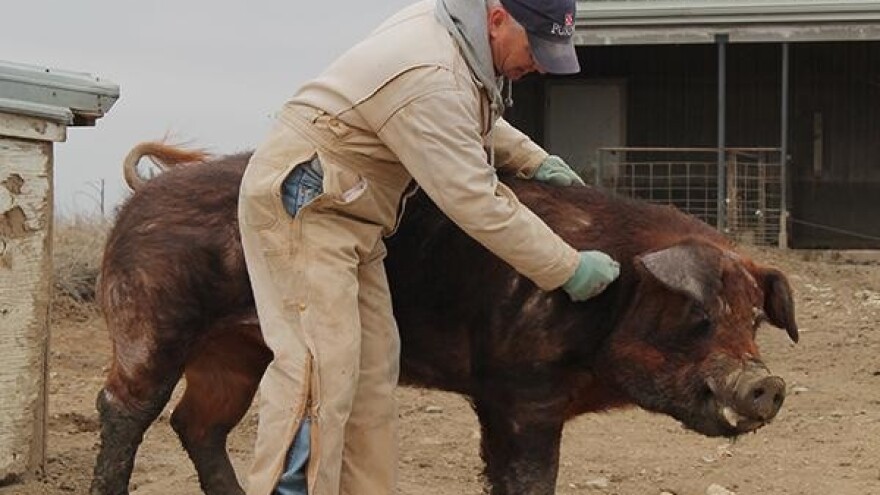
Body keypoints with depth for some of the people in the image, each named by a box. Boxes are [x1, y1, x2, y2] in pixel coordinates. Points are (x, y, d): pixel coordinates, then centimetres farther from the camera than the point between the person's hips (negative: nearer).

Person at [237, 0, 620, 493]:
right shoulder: (431, 79, -28)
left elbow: (475, 120, 25)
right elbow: (478, 205, -25)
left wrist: (534, 159, 13)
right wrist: (569, 269, -17)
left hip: (346, 212, 10)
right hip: (301, 206, -10)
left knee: (371, 372, 7)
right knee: (320, 367, -18)